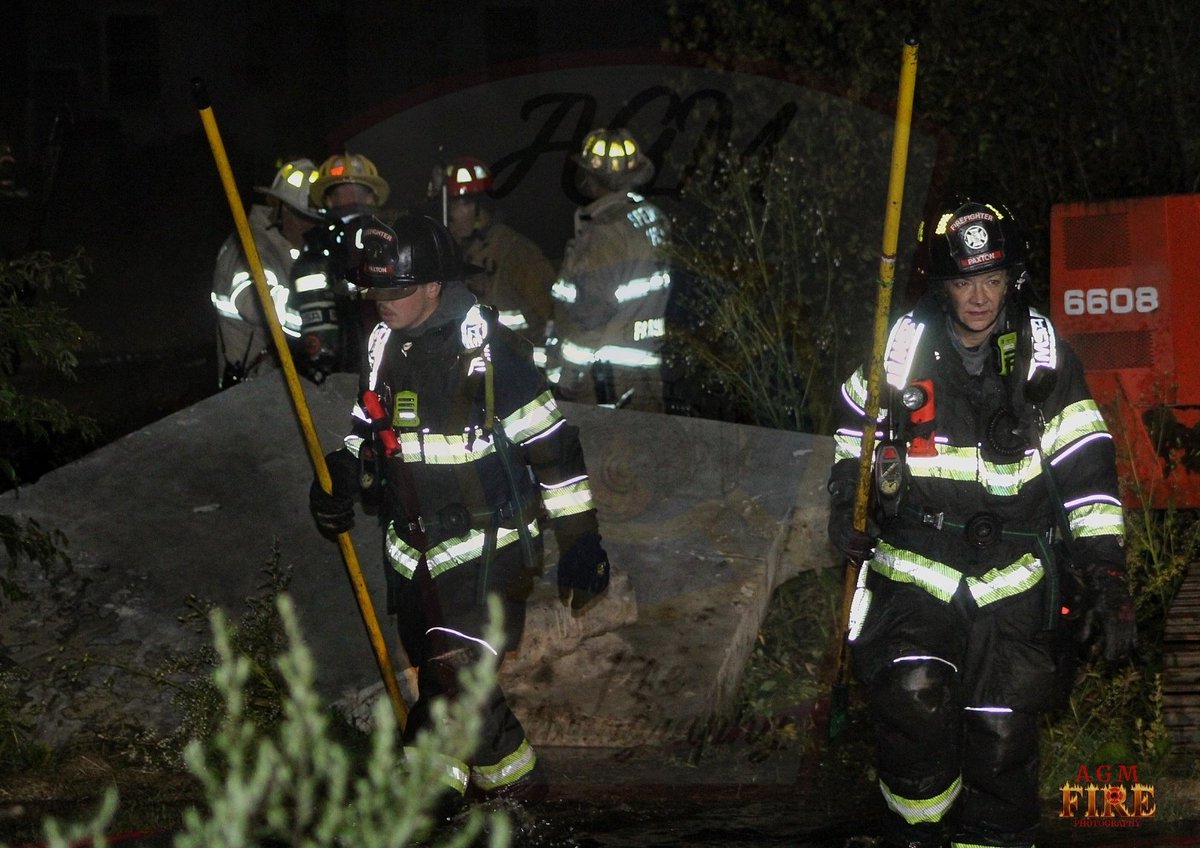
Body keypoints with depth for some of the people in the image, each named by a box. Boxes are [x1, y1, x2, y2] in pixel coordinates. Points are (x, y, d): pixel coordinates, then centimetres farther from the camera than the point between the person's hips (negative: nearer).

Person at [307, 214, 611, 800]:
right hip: (413, 549, 7)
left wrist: (580, 541, -11)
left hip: (486, 547, -7)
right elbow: (369, 424, 25)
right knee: (438, 679, 10)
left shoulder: (488, 350, -15)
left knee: (456, 672, -17)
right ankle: (509, 777, 27)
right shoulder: (386, 345, 7)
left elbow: (552, 445, -12)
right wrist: (341, 472, 5)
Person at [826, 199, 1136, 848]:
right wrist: (846, 500, 5)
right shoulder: (901, 350, -1)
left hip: (1012, 580, 1)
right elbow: (856, 429, 18)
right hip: (913, 569, 0)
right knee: (912, 699, -21)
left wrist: (1106, 575, -8)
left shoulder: (1044, 358, -1)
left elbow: (1085, 470, -2)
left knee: (1002, 739, -3)